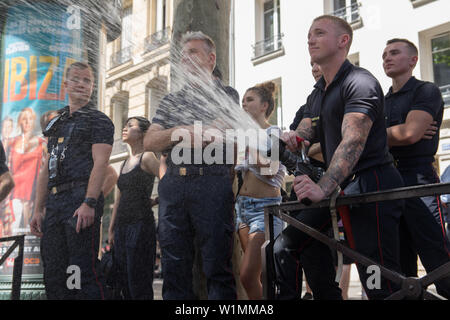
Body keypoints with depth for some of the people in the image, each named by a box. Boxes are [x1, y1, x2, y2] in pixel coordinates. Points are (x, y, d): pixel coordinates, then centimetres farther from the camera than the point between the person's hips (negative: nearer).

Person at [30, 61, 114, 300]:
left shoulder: (99, 121, 3)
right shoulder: (56, 123, 23)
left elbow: (100, 163, -11)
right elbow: (46, 170, 22)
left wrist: (89, 203, -23)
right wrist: (38, 210, 15)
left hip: (81, 199, -7)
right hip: (54, 203, 7)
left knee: (84, 274, -10)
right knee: (53, 275, 9)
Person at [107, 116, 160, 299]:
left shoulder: (147, 157, -4)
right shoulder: (125, 163, 18)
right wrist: (111, 230, 18)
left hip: (141, 224, -8)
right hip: (121, 227, 8)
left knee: (139, 285, -5)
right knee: (124, 283, 10)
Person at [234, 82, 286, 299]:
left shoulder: (274, 133, -3)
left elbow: (268, 169, -17)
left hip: (265, 207, -7)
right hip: (242, 205, 7)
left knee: (247, 275, -15)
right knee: (261, 277, 9)